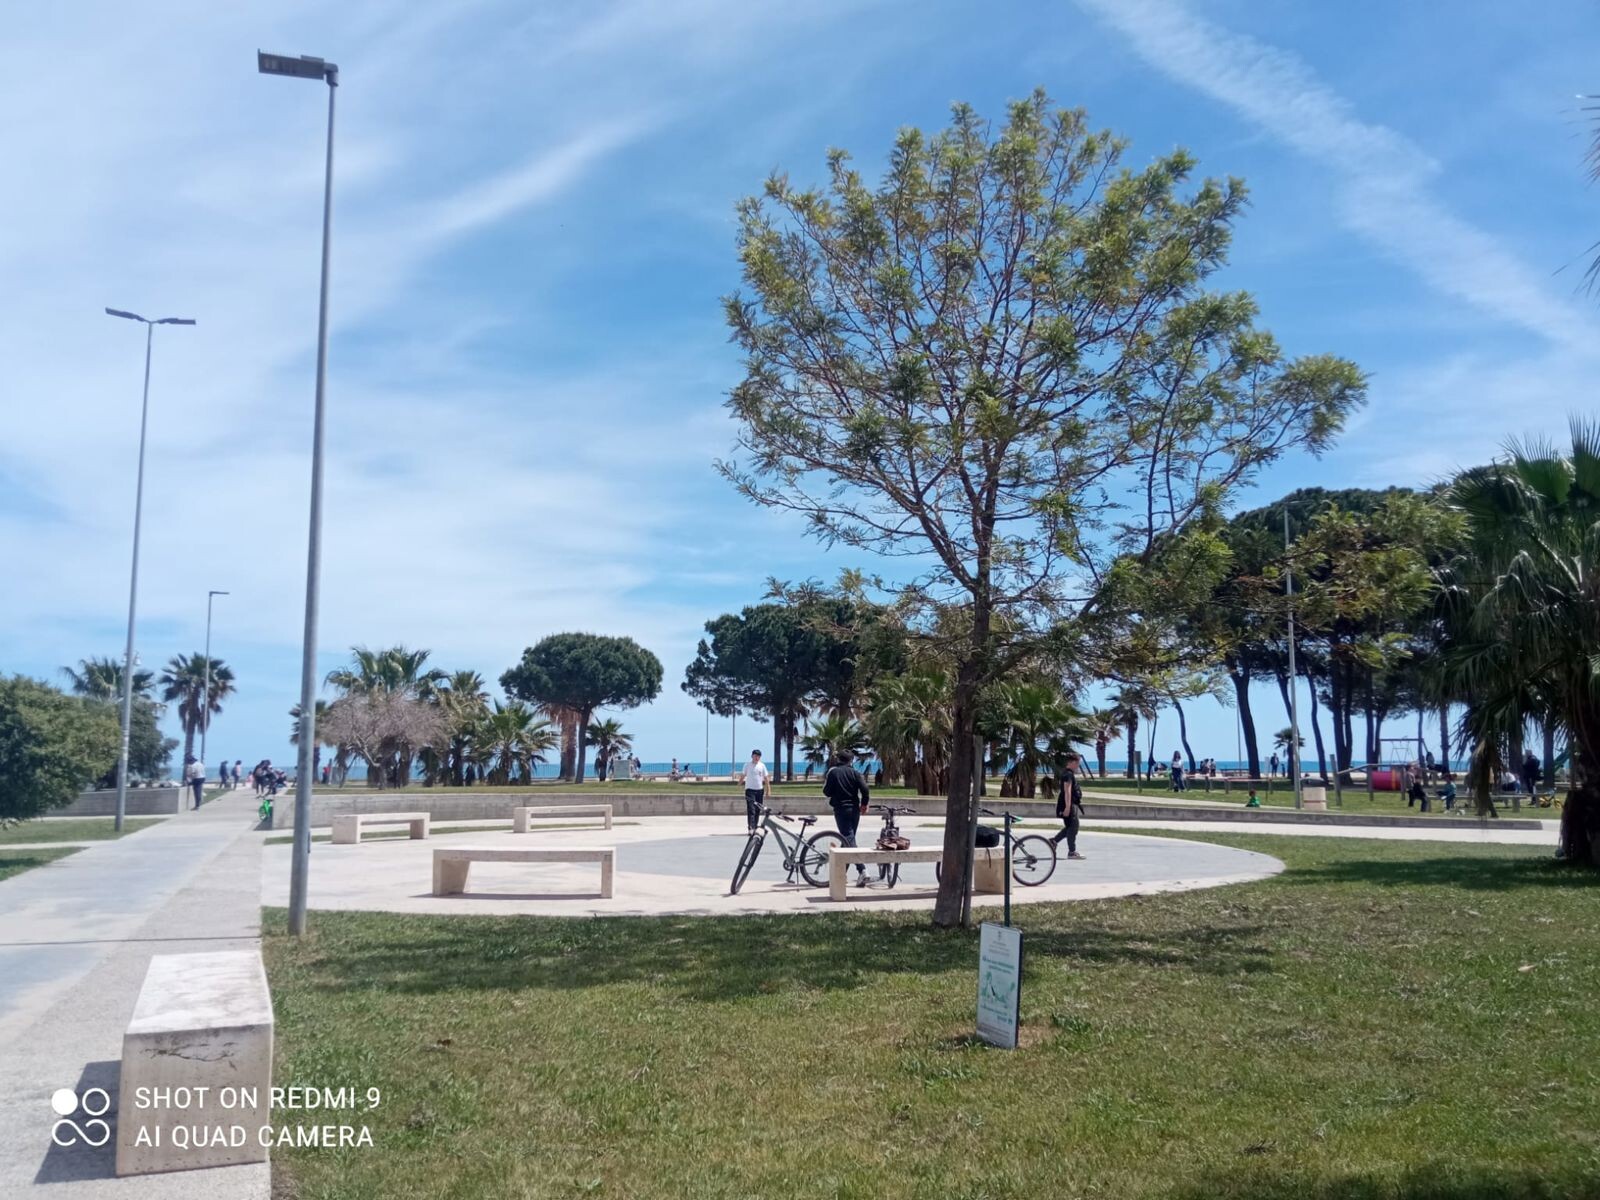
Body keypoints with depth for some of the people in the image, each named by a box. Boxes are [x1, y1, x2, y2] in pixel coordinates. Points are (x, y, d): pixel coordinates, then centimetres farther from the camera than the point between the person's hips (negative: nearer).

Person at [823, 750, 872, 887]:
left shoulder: (833, 772, -4)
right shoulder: (855, 773, 3)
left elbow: (827, 792, -4)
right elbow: (864, 789, -8)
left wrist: (824, 782, 16)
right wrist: (864, 803, 7)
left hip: (841, 809, -4)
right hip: (854, 809, 4)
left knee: (849, 839, -10)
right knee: (850, 837, 18)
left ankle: (862, 869, -26)